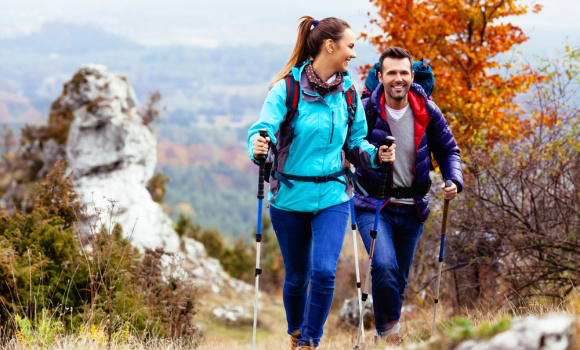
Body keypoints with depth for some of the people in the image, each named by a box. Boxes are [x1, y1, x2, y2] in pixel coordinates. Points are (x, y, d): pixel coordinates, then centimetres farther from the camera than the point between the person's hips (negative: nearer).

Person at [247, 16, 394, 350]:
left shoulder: (347, 91, 2)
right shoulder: (287, 88, -10)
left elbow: (356, 141, 12)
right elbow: (263, 130, -18)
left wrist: (375, 155, -7)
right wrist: (259, 147, -40)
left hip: (332, 197, 2)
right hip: (291, 196, -2)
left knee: (325, 272, -16)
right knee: (297, 276, 12)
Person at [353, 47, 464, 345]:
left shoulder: (427, 112, -1)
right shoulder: (364, 111, -10)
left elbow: (448, 150, 11)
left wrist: (454, 181, -7)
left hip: (412, 209, 4)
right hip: (373, 205, -3)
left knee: (399, 280, 12)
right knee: (384, 267, -24)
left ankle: (384, 333, 31)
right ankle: (389, 329, -5)